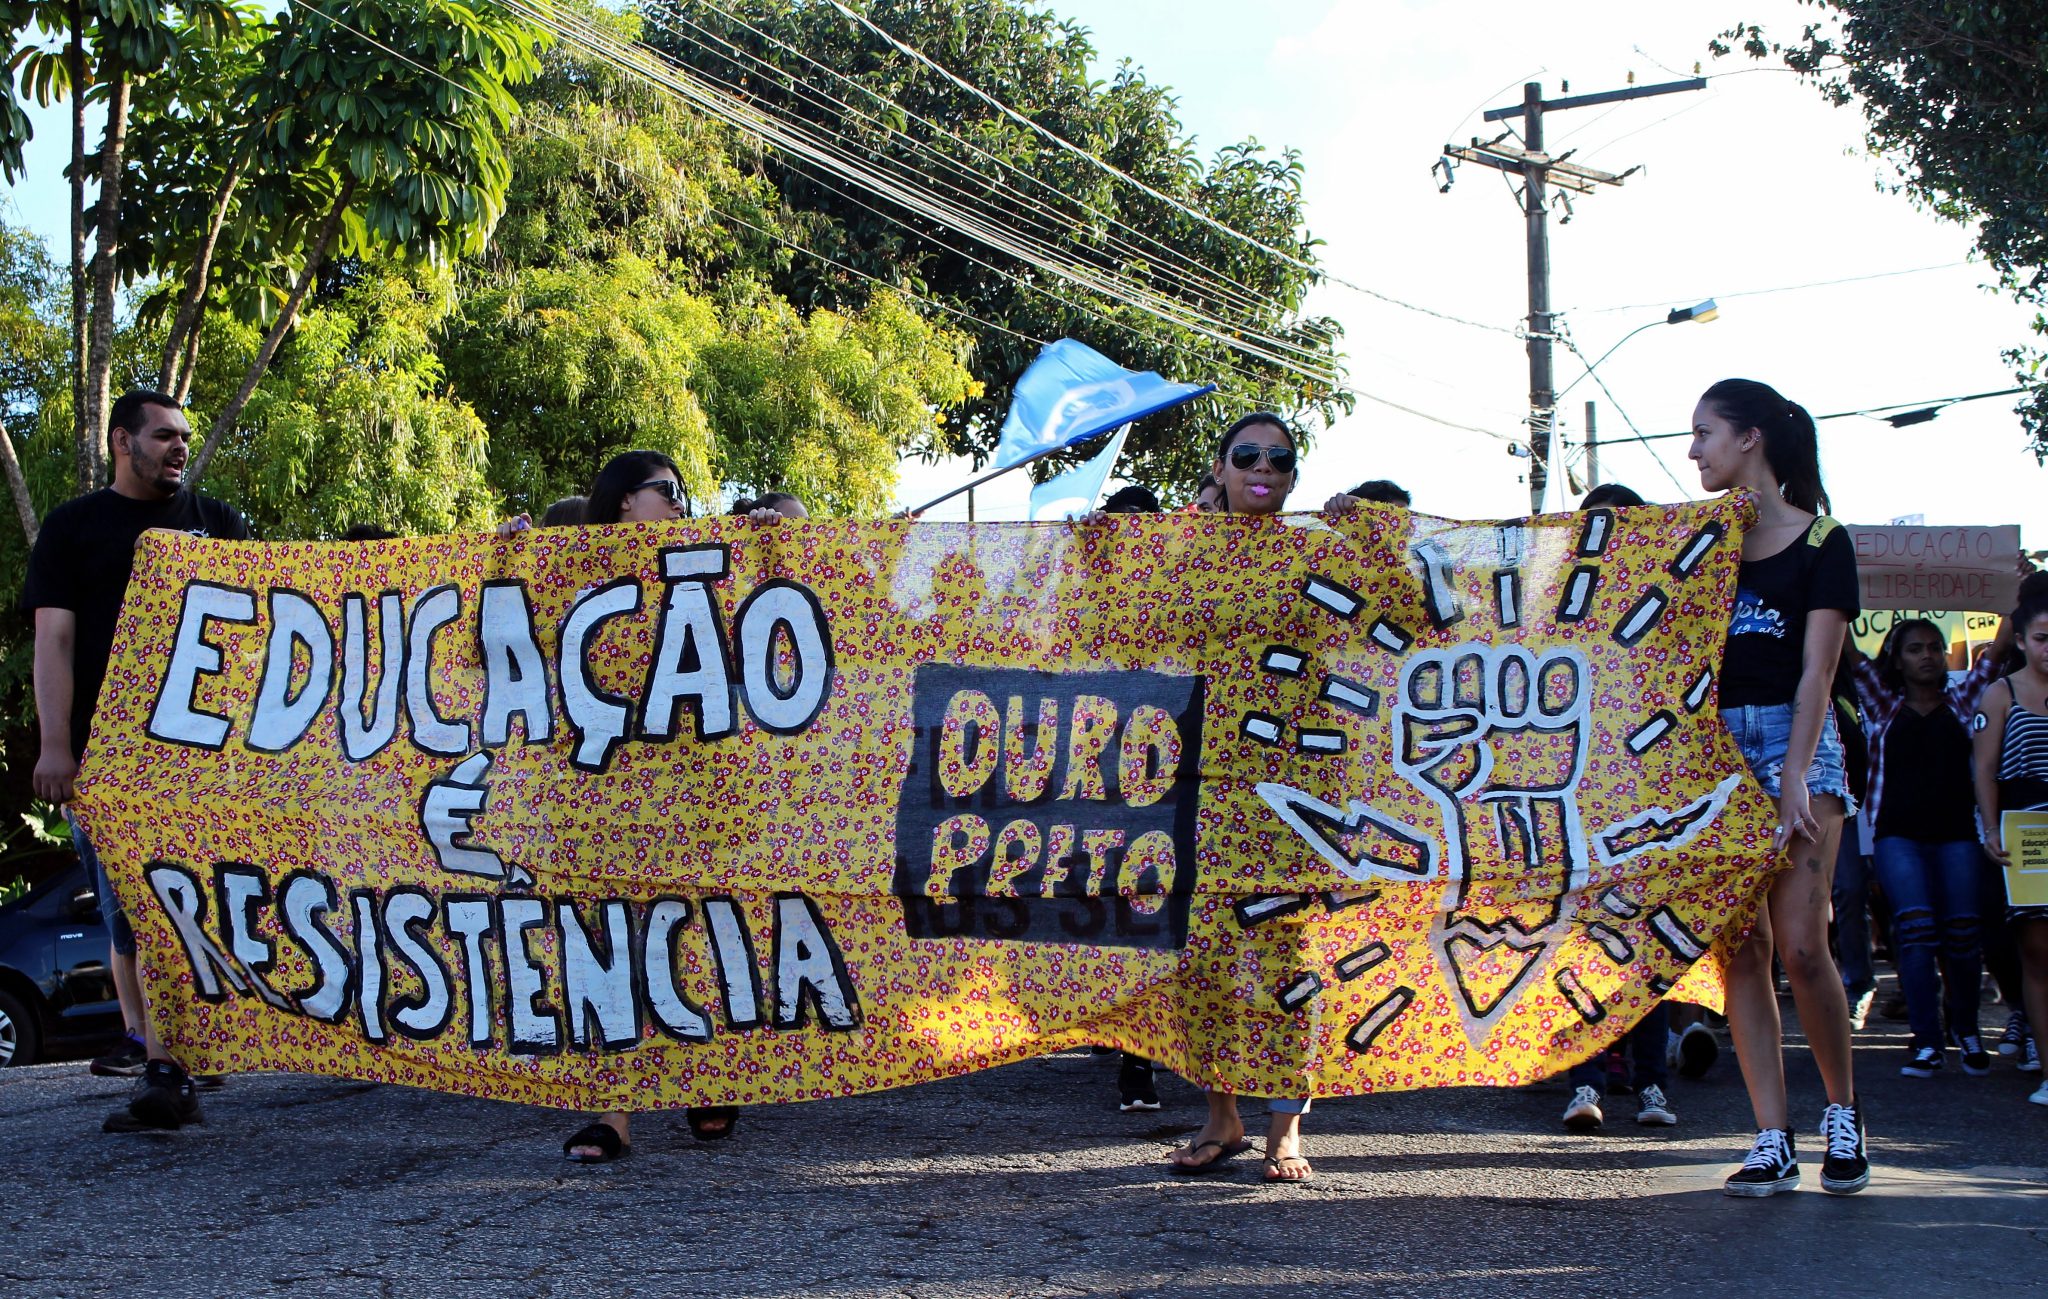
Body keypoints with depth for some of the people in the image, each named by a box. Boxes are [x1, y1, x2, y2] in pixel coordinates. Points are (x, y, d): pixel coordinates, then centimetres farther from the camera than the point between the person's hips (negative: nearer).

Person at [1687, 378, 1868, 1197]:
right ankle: (1772, 1142, 1)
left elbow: (1817, 670, -8)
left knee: (1799, 942, -11)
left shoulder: (1820, 541, 1)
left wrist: (1795, 777, -16)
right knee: (1740, 947, -2)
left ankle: (1843, 1112, 10)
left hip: (1795, 741, -4)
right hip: (1714, 748, 4)